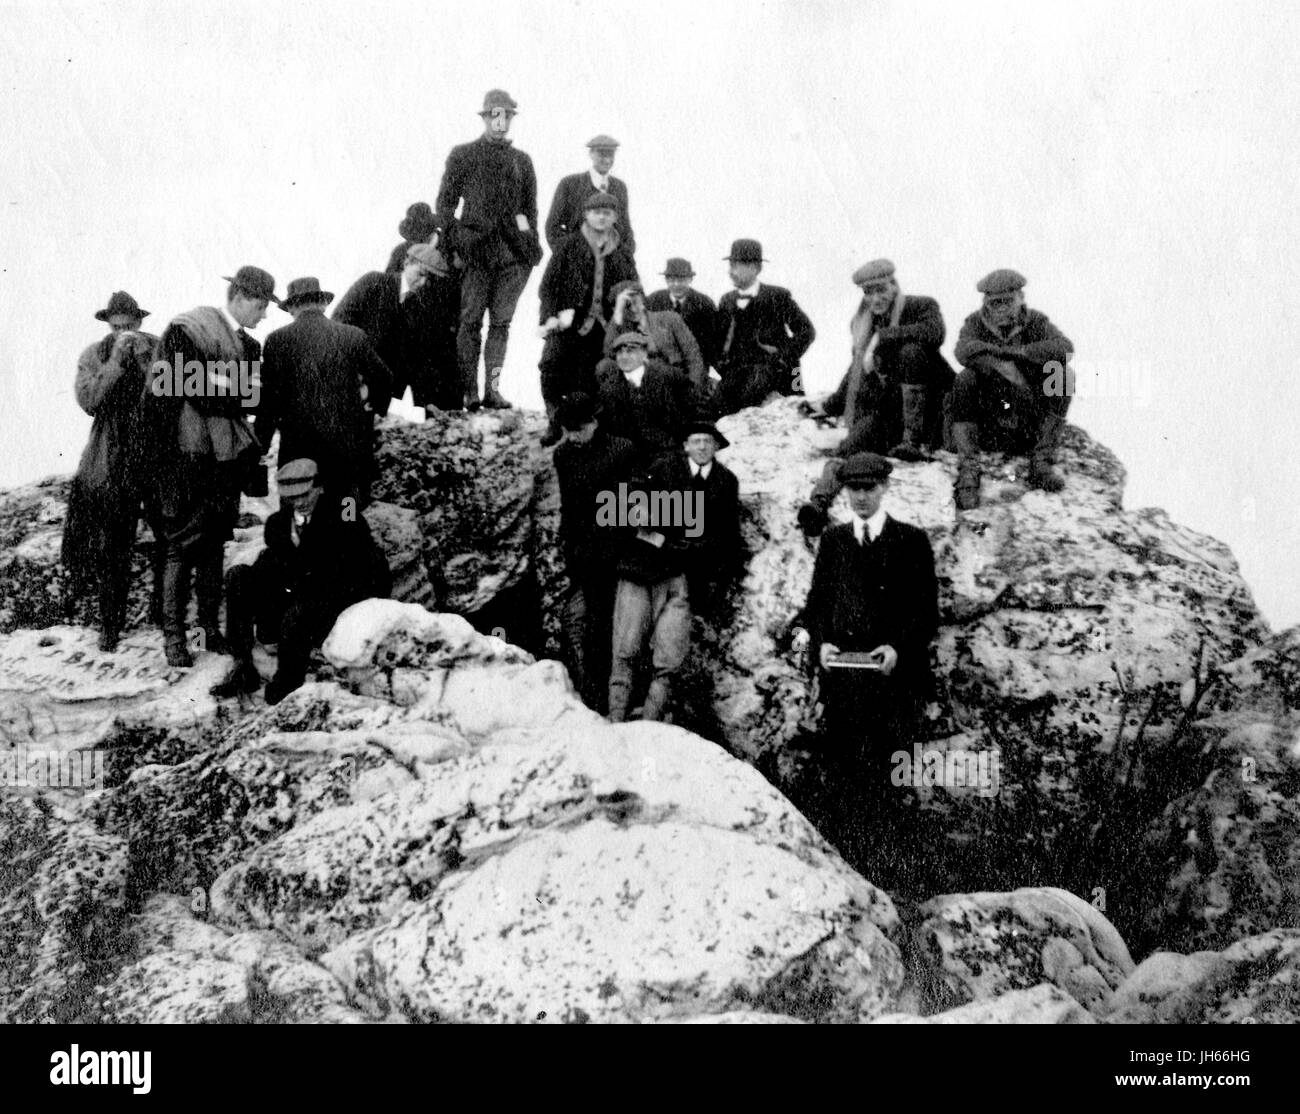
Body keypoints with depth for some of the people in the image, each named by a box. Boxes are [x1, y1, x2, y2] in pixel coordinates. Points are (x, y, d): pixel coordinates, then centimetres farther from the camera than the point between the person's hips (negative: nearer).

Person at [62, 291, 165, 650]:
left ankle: (163, 609, 25)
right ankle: (110, 623, 14)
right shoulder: (94, 356, 2)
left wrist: (147, 361, -19)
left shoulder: (160, 349, 0)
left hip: (159, 458, 1)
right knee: (112, 548, 2)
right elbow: (89, 401, -12)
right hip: (113, 463, 0)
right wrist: (116, 361, -17)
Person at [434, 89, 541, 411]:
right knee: (471, 320, -5)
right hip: (476, 247, -3)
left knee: (501, 321, 1)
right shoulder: (462, 155, 8)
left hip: (513, 251, 3)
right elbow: (444, 202, 7)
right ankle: (468, 391, -3)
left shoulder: (522, 161, 16)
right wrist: (449, 243, -3)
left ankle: (492, 388, 3)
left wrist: (531, 246, 11)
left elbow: (530, 208, 20)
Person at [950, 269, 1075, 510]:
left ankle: (1041, 464, -16)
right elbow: (965, 351, -26)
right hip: (988, 424, -1)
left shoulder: (1036, 322, 0)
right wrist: (1003, 367, -34)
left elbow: (1064, 349, -21)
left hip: (1031, 424, 1)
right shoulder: (976, 323, -2)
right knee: (966, 380, -25)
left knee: (1060, 376, -18)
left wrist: (1013, 352, -22)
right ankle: (968, 471, -29)